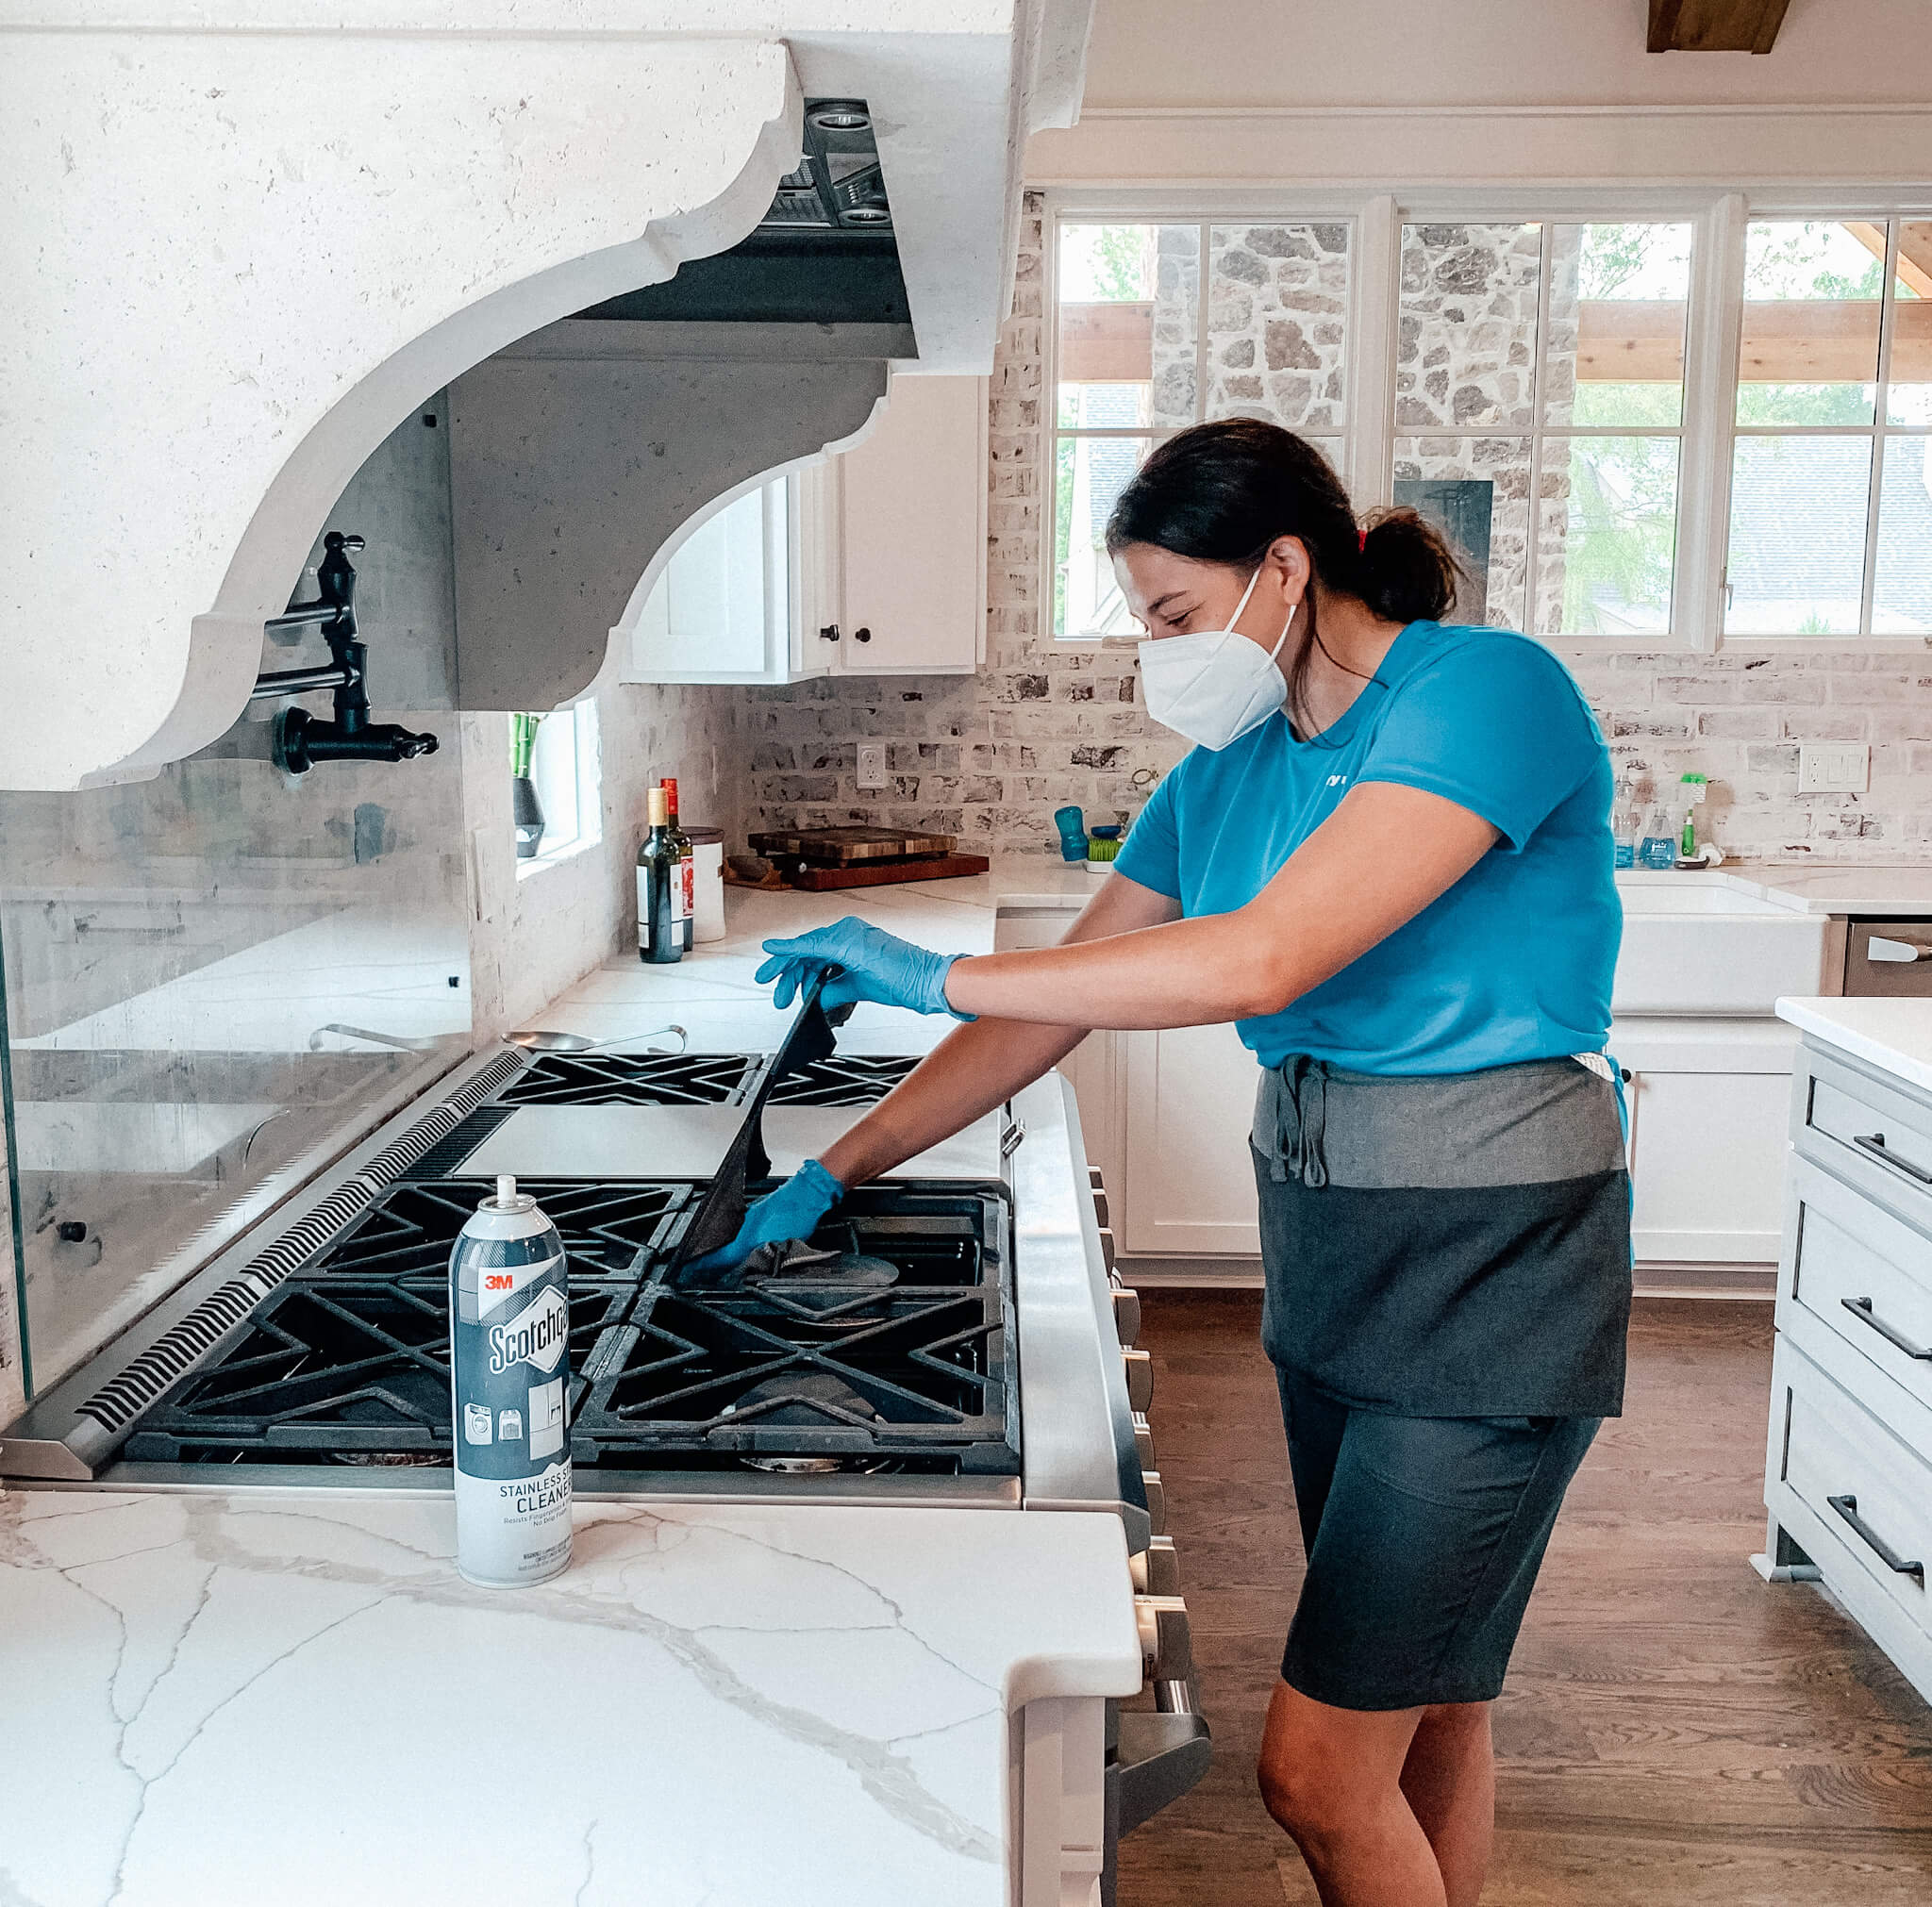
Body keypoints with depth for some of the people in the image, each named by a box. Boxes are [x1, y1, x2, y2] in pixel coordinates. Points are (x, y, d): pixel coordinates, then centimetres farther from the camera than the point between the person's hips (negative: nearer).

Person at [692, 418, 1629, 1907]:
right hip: (1325, 1240, 7)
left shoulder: (1488, 691, -17)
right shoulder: (1230, 759, 7)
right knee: (1426, 1709, 18)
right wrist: (833, 1176, 4)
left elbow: (1262, 959, -28)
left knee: (1318, 1769, -4)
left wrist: (934, 975, -22)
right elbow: (1063, 1000, 8)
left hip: (1495, 1263, -7)